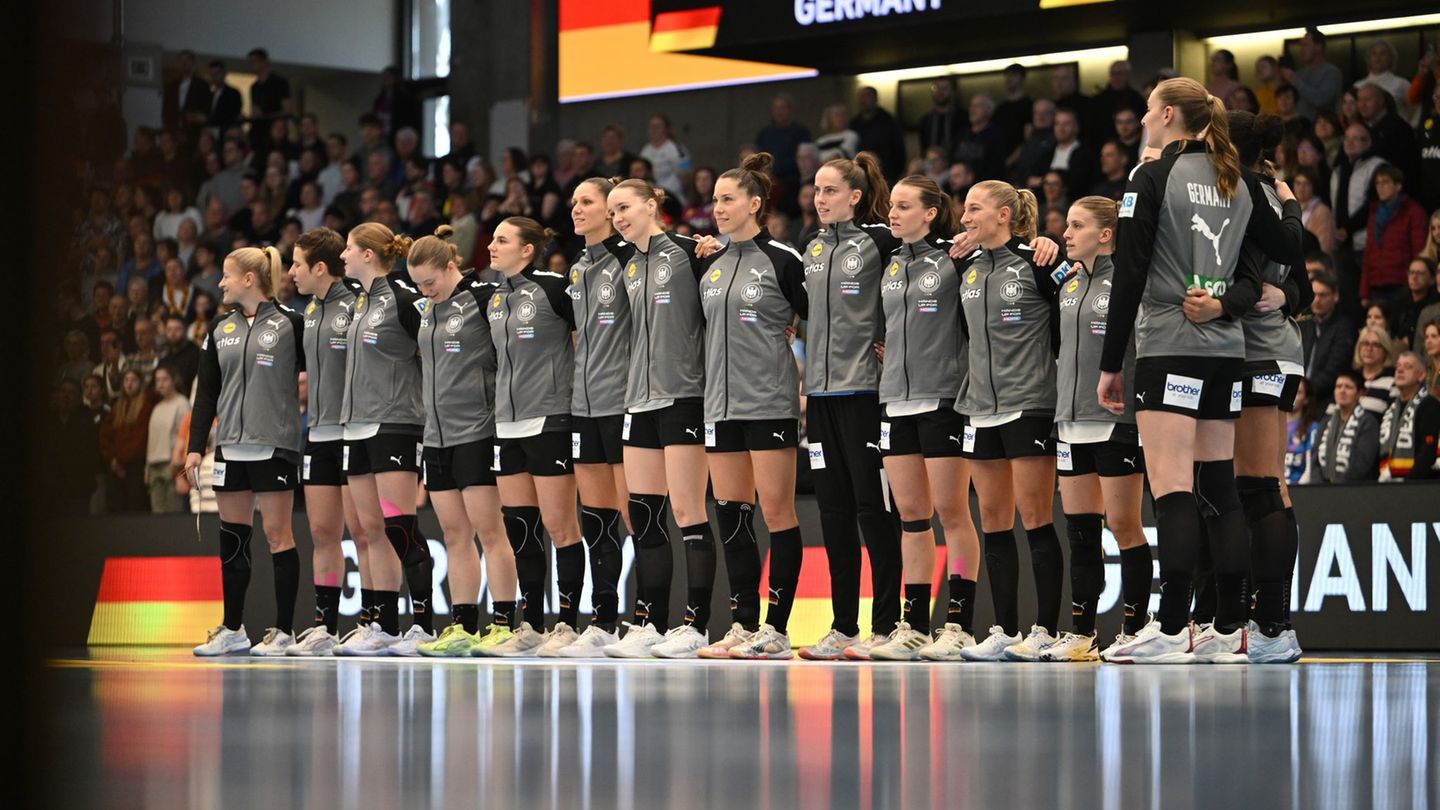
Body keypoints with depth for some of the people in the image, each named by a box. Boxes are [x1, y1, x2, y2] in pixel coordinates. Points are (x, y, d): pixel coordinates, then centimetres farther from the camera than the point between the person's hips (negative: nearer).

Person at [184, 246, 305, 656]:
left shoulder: (289, 323, -3)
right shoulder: (220, 329, 13)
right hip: (231, 445, 6)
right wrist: (195, 445, 6)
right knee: (232, 536, 8)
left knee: (277, 533, -5)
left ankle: (284, 630, -1)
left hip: (274, 444, -6)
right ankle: (232, 629, 15)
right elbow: (207, 392, 12)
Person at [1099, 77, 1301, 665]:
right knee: (1218, 487, 9)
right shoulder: (1240, 182, 10)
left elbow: (1129, 277, -9)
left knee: (1172, 490, -10)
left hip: (1168, 348, -7)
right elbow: (1288, 252, 15)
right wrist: (1291, 207, 37)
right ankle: (1229, 629, 7)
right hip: (1226, 351, 7)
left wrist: (1111, 364, -6)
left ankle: (1173, 629, -15)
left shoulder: (1153, 179, -7)